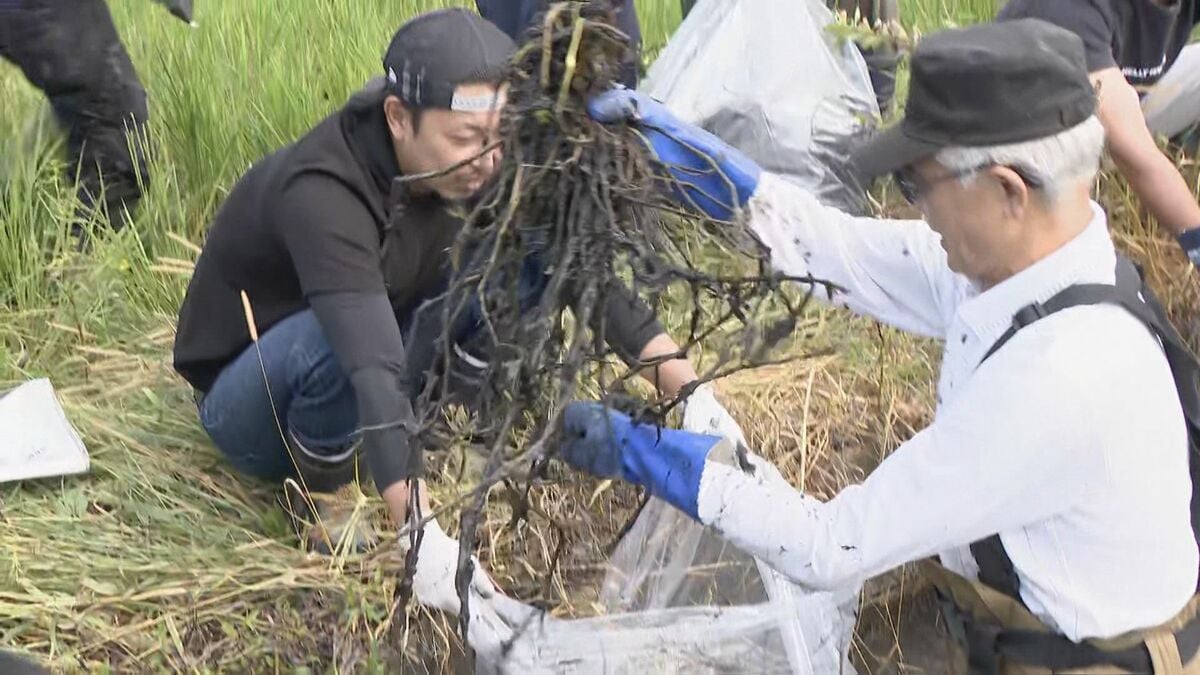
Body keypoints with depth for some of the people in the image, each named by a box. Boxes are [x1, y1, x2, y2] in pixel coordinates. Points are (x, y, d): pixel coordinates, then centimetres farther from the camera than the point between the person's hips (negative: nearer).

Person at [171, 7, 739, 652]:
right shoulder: (323, 194, -36)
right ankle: (329, 507, -12)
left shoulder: (468, 166, -17)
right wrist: (424, 536, -56)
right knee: (337, 338, -40)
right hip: (248, 406, -5)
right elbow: (373, 366, -47)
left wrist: (689, 388, -24)